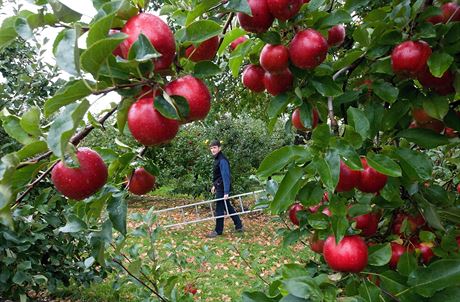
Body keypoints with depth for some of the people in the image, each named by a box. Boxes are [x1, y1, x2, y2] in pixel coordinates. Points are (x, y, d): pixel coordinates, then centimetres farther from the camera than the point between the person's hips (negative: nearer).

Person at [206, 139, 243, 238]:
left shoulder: (222, 160, -20)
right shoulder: (217, 159, 10)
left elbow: (226, 176, -24)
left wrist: (226, 192, -27)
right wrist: (214, 185, 22)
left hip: (222, 188, -10)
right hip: (219, 187, 10)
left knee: (219, 209, 0)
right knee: (228, 207, 17)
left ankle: (218, 231, 13)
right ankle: (239, 225, 27)